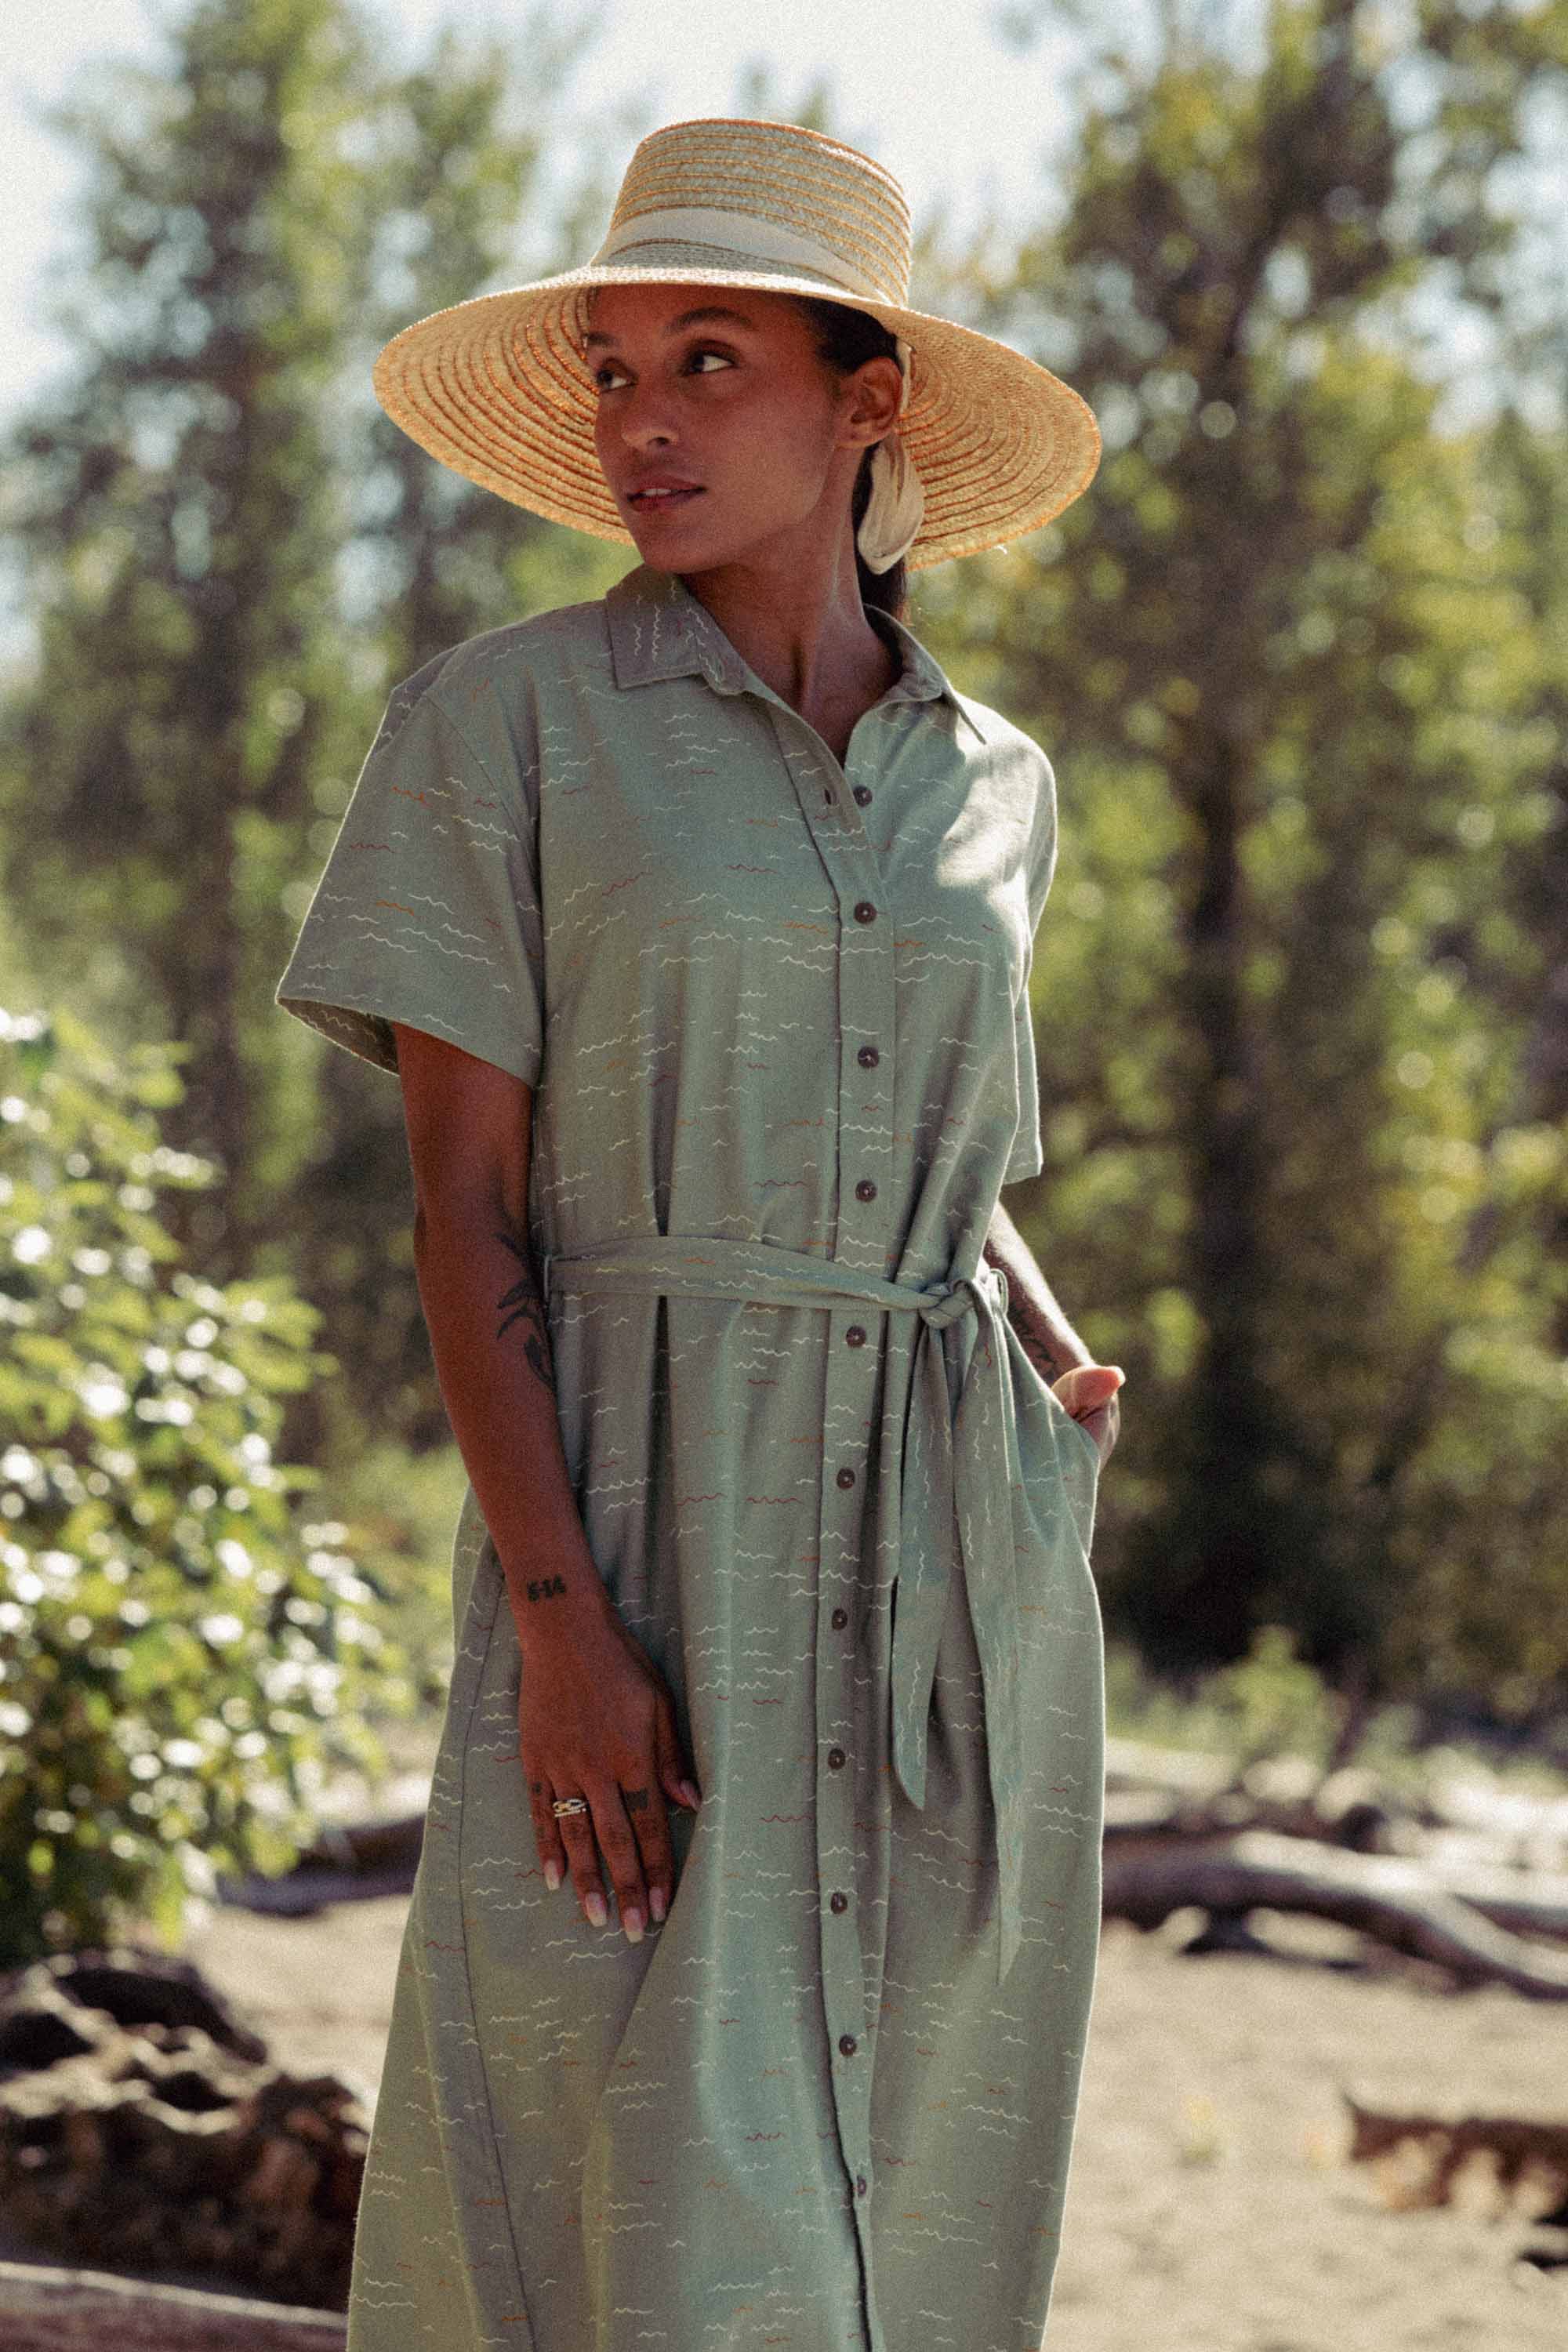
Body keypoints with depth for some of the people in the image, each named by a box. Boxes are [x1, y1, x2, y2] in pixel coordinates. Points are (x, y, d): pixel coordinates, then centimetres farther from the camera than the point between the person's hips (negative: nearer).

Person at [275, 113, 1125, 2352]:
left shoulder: (994, 783, 11)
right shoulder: (508, 719, -1)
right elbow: (462, 1198, -6)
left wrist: (1067, 1356, 2)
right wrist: (558, 1622, -16)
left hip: (958, 1577, 4)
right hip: (652, 1541, -4)